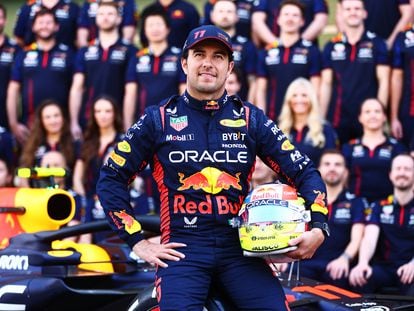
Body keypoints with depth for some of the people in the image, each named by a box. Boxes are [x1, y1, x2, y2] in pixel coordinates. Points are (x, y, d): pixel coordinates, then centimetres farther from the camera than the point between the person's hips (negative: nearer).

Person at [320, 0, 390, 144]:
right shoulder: (331, 47, 9)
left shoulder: (377, 44, 2)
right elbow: (326, 84, 9)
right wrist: (320, 119, 4)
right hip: (337, 121, 2)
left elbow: (383, 82, -1)